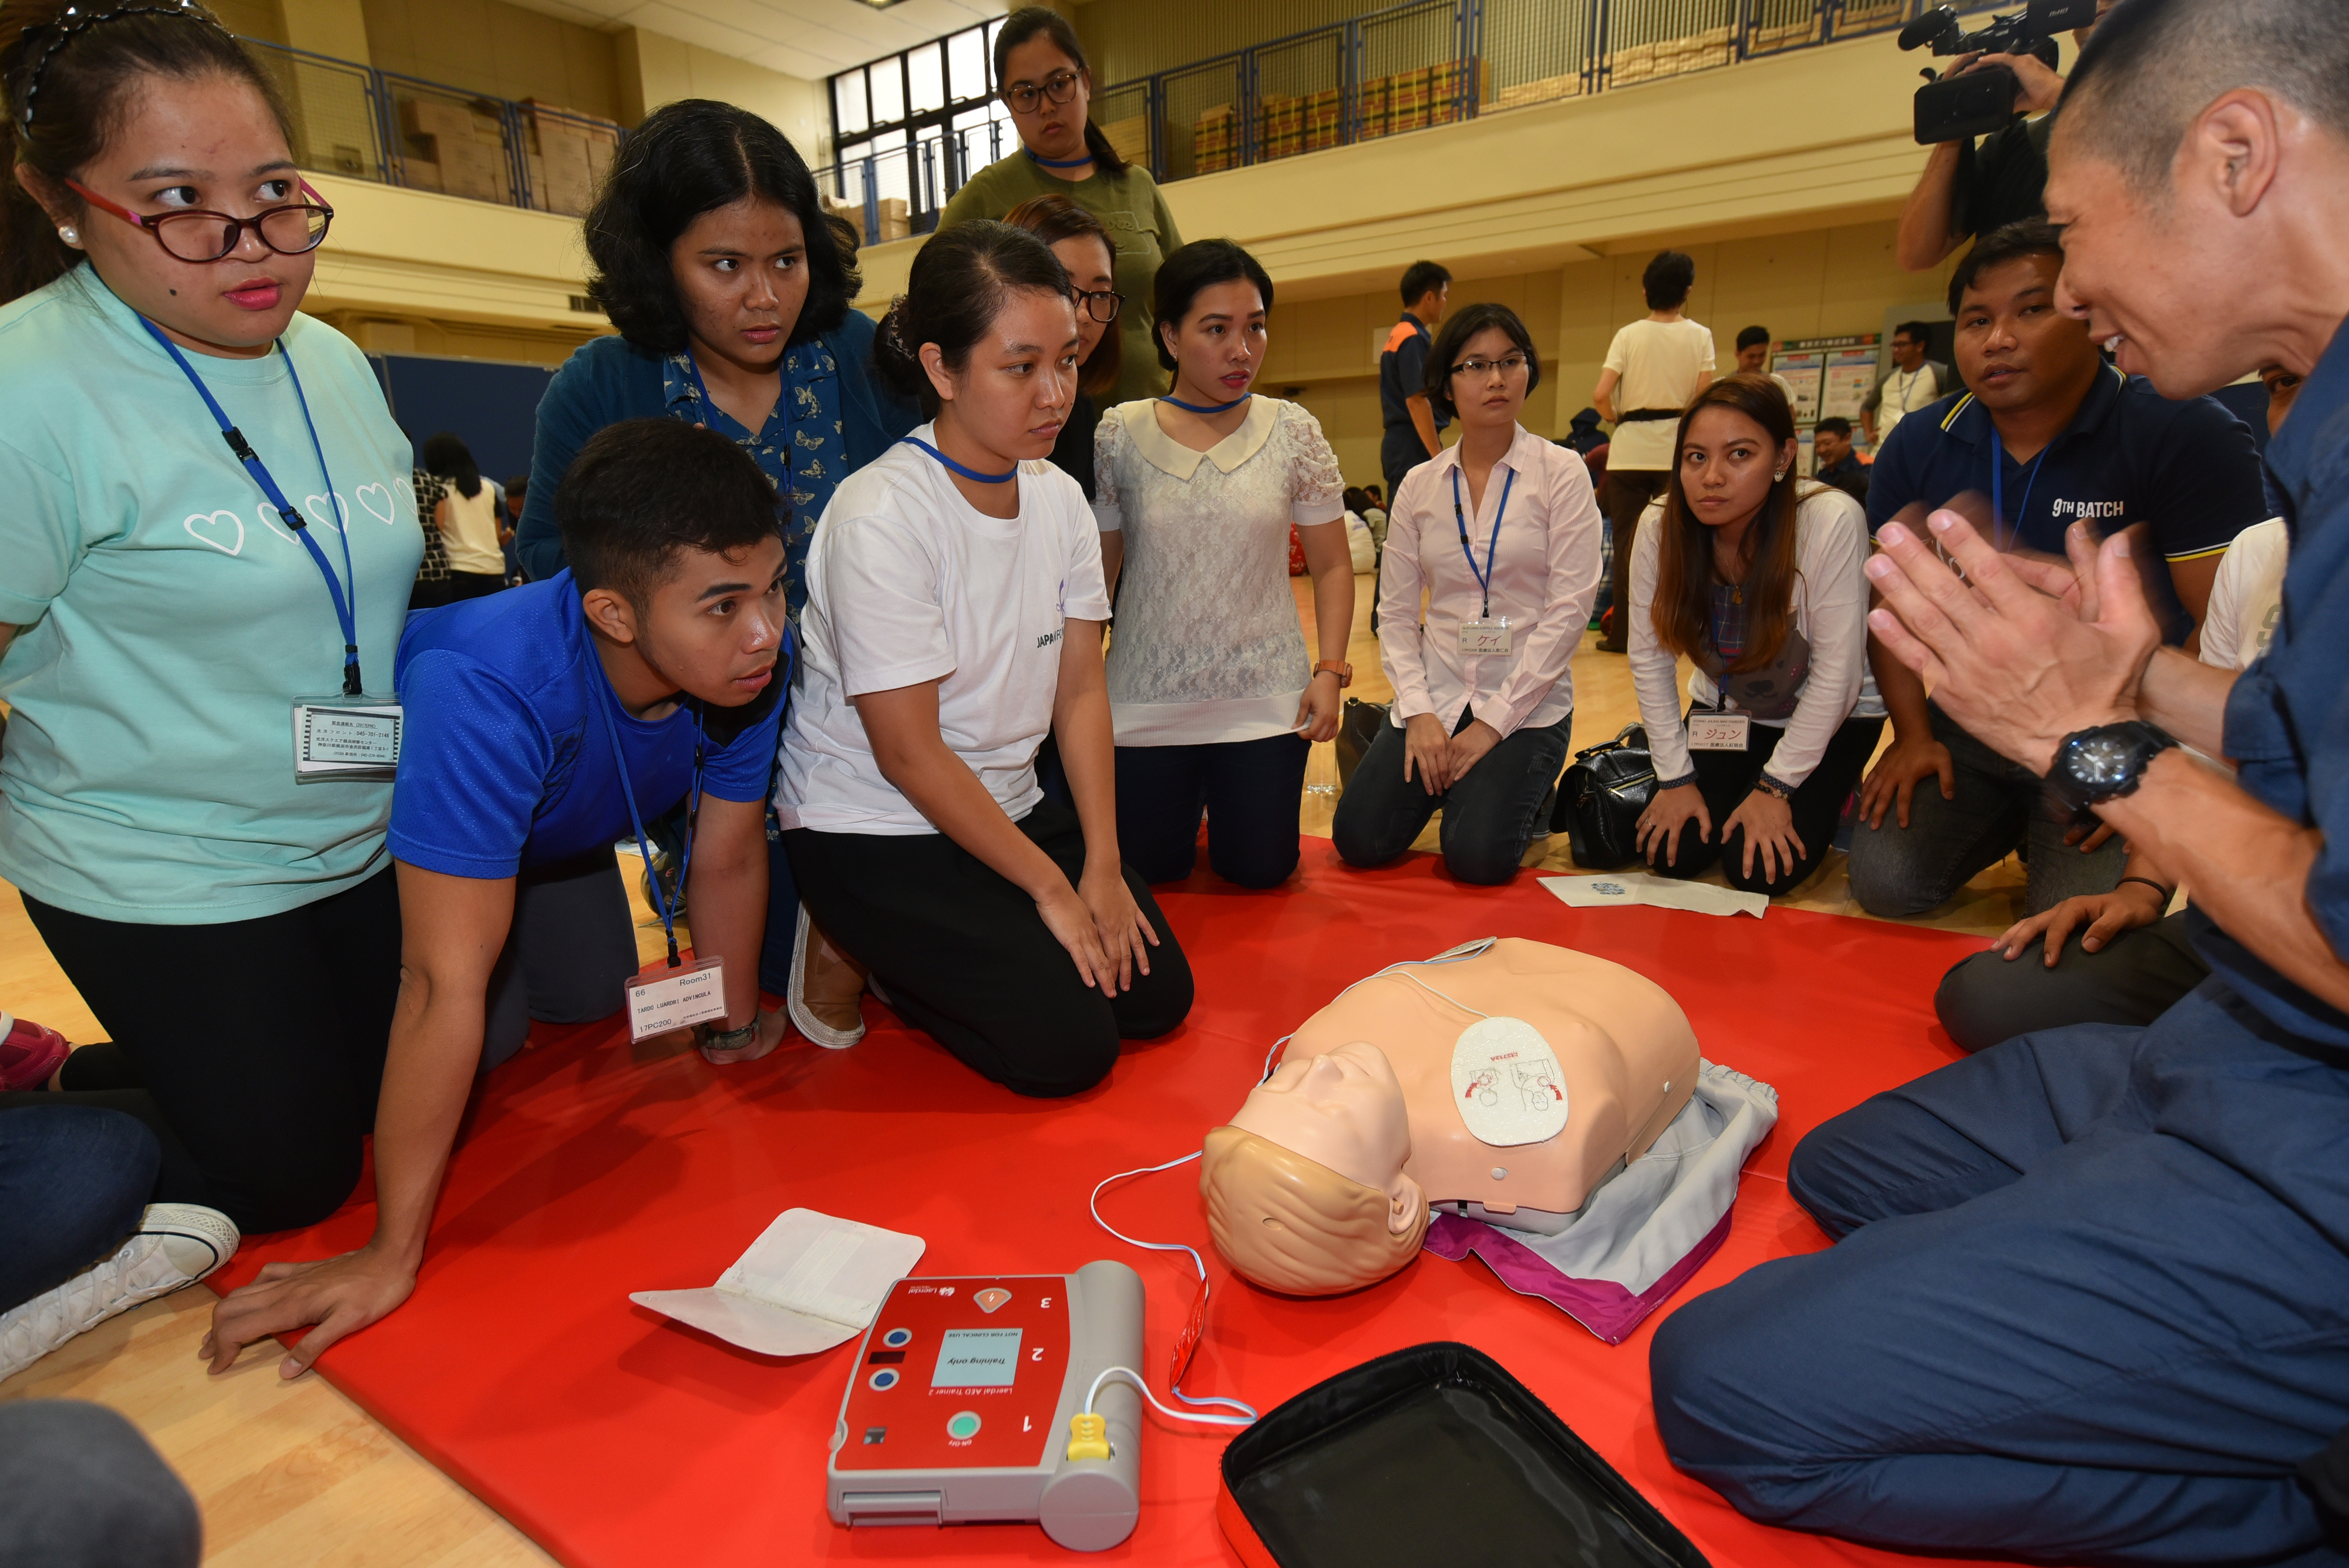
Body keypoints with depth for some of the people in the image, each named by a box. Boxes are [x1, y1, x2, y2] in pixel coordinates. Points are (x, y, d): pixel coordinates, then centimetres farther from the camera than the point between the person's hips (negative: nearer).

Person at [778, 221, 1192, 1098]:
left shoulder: (1059, 498, -1)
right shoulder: (881, 520, -22)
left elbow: (1080, 691, -1)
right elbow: (909, 755, -21)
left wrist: (1103, 865, -9)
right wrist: (1049, 886, -15)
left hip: (1009, 807, 7)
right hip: (872, 834, -7)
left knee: (1157, 995, -1)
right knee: (1066, 1047, -13)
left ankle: (950, 951, 18)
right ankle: (877, 956, 10)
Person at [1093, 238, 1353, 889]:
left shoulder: (1293, 432, -1)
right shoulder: (1119, 434, -3)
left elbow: (1332, 566, 4)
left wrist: (1331, 671, -7)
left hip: (1266, 698, 1)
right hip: (1146, 702, 0)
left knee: (1258, 870, 4)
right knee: (1149, 870, 6)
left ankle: (1228, 798, 37)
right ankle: (1187, 800, 40)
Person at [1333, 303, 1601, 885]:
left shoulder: (1561, 472, -3)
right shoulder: (1420, 485, 6)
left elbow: (1569, 608, -10)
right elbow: (1396, 613, 4)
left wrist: (1495, 722, -14)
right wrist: (1418, 712, -11)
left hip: (1528, 702, -3)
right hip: (1436, 694, 3)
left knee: (1477, 858, -20)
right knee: (1360, 839, -12)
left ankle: (1526, 793, 15)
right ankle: (1442, 781, 20)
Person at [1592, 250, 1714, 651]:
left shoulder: (1628, 335, 1)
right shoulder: (1700, 336, 3)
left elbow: (1601, 394, -9)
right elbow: (1704, 397, -5)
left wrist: (1618, 420, 9)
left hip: (1630, 448, 0)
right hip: (1678, 449, 1)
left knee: (1626, 542, 4)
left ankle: (1622, 633, 5)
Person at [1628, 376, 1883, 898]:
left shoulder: (1832, 522, -29)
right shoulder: (1660, 526, -19)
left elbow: (1837, 671, -22)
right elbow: (1649, 659, -12)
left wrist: (1776, 787, -18)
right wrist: (1676, 777, -12)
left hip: (1829, 718, -3)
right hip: (1725, 710, 3)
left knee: (1760, 872, -15)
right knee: (1672, 855, -10)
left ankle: (1824, 803, 16)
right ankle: (1735, 791, 21)